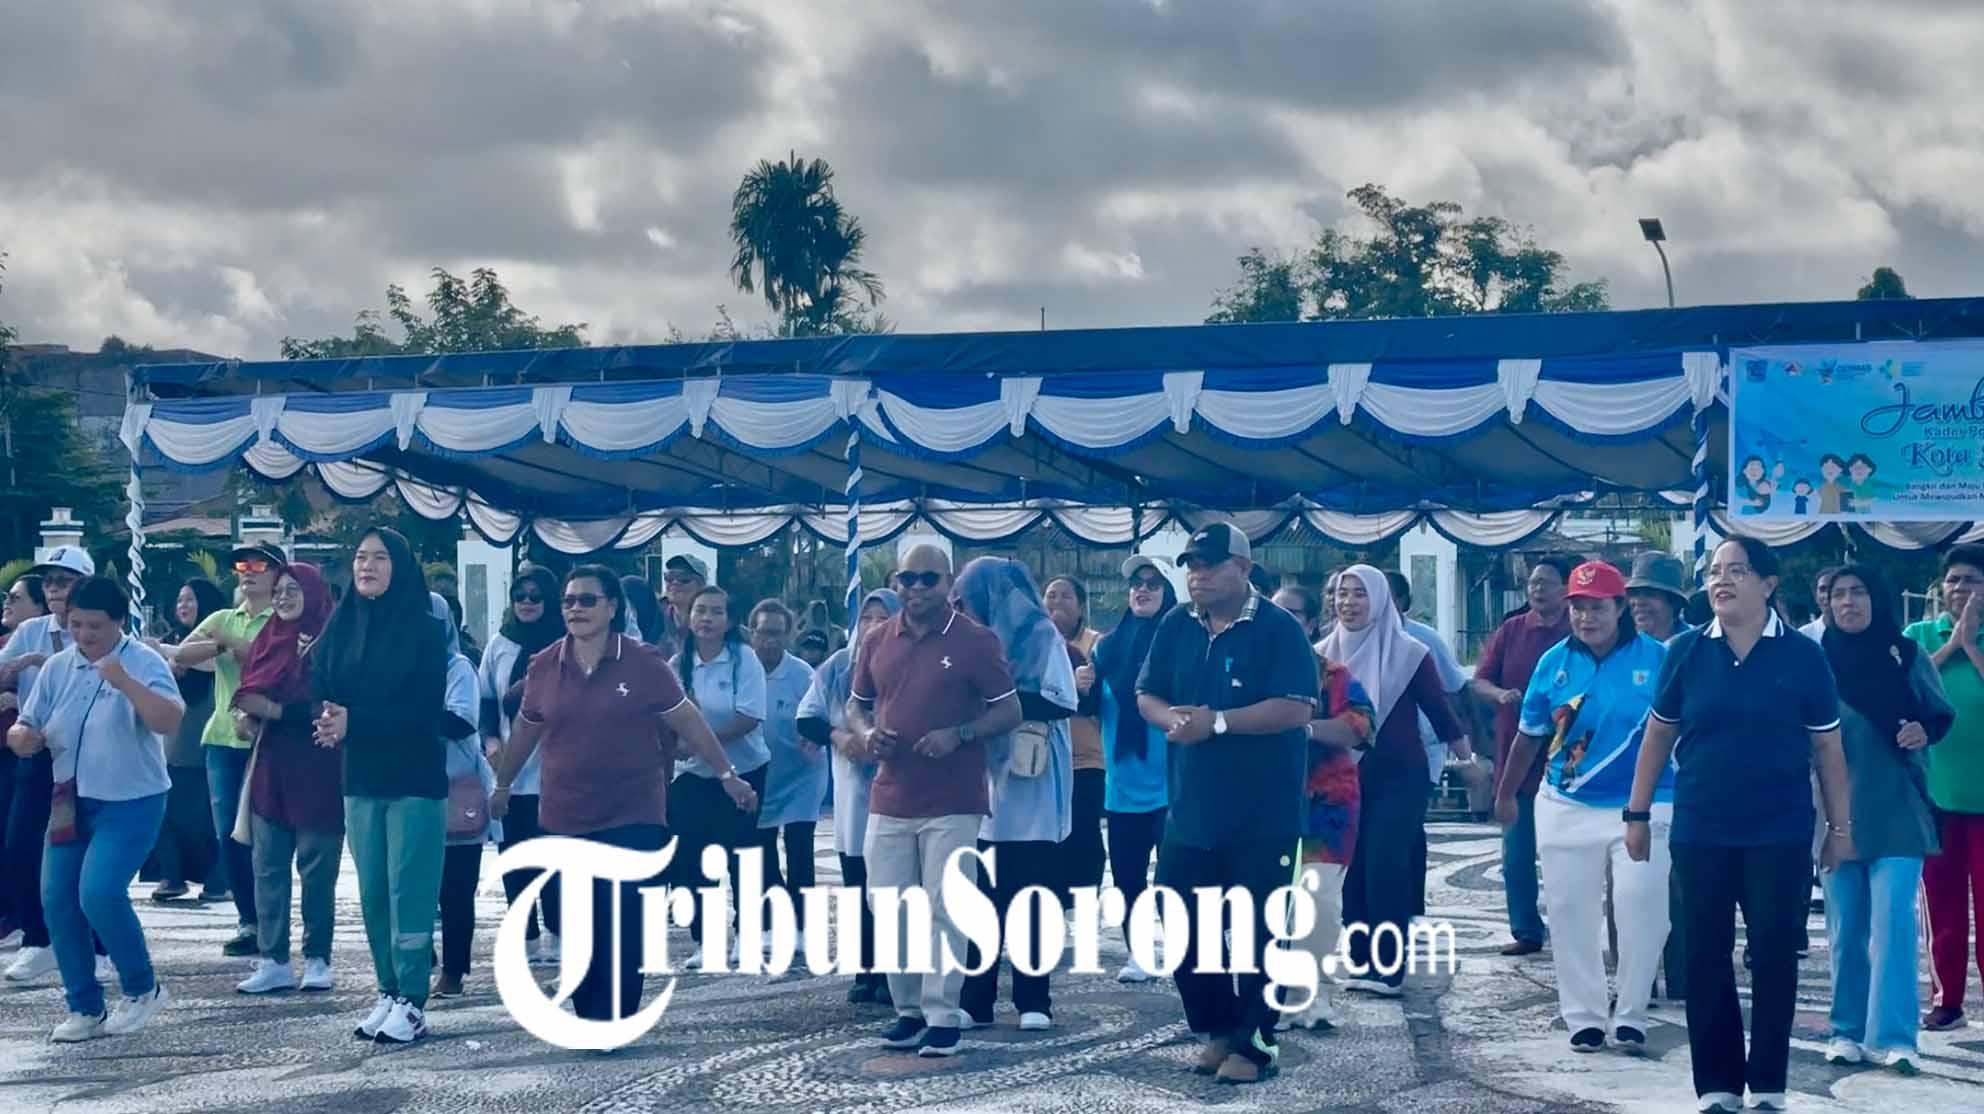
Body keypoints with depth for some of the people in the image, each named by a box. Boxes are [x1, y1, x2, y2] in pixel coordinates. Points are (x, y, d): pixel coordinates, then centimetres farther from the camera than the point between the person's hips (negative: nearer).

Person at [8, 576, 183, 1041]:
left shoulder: (142, 662, -10)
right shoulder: (57, 668, 5)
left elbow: (169, 721, -25)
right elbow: (23, 730, 7)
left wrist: (124, 681, -35)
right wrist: (21, 736, -17)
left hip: (130, 802, -6)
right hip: (70, 801, 6)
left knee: (99, 893, -19)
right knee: (57, 899, 2)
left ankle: (142, 989, 3)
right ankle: (84, 1008, 14)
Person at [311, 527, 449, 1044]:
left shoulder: (425, 629, -7)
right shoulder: (342, 624, 8)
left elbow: (423, 707, -14)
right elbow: (320, 687, 3)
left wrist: (354, 722, -19)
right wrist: (329, 719, -19)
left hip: (414, 778, -5)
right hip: (360, 776, 5)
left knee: (409, 891, -5)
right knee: (372, 893, 7)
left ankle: (411, 1002, -2)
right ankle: (389, 993, 15)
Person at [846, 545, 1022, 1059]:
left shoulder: (977, 641, -4)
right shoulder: (876, 641, 9)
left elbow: (1009, 711, -2)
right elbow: (856, 704, 19)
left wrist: (958, 735, -17)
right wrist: (866, 733, -4)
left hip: (952, 803, -4)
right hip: (889, 800, 4)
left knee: (943, 911, -4)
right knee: (891, 911, 5)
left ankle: (942, 1017, 1)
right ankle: (908, 1010, 16)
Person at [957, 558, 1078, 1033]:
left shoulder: (1042, 636, -3)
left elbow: (1061, 701, -12)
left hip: (1030, 790, -5)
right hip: (987, 784, 5)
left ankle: (1034, 1000, 5)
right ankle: (976, 999, 3)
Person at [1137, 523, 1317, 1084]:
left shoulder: (1279, 629, -9)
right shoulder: (1175, 627, 8)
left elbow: (1296, 708, -18)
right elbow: (1146, 696, 10)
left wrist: (1217, 722, -23)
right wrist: (1172, 719, -13)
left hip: (1262, 813, -6)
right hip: (1190, 807, 6)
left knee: (1253, 932, 1)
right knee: (1183, 928, 9)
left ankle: (1256, 1043, 11)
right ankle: (1219, 1028, 24)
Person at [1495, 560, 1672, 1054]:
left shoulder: (1658, 659, -5)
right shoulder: (1554, 663, 3)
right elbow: (1530, 735, 14)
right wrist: (1506, 791, 20)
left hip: (1642, 808, -3)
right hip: (1567, 809, 3)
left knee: (1641, 911, -8)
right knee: (1571, 914, 5)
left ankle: (1629, 1015, 5)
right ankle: (1584, 1016, 15)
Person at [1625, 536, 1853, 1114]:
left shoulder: (1803, 656, -3)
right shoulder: (1686, 651, 0)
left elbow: (1826, 746, 2)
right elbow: (1658, 735, 7)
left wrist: (1840, 824, 3)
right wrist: (1638, 813, 5)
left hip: (1780, 833, -1)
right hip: (1700, 832, 1)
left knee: (1774, 955, 5)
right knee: (1707, 957, 6)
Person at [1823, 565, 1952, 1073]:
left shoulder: (1906, 655, 2)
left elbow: (1942, 713, 6)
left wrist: (1924, 732, -15)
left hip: (1897, 812, -2)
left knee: (1892, 924, -11)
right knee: (1845, 929, 6)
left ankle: (1892, 1036, -11)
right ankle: (1847, 1031, 15)